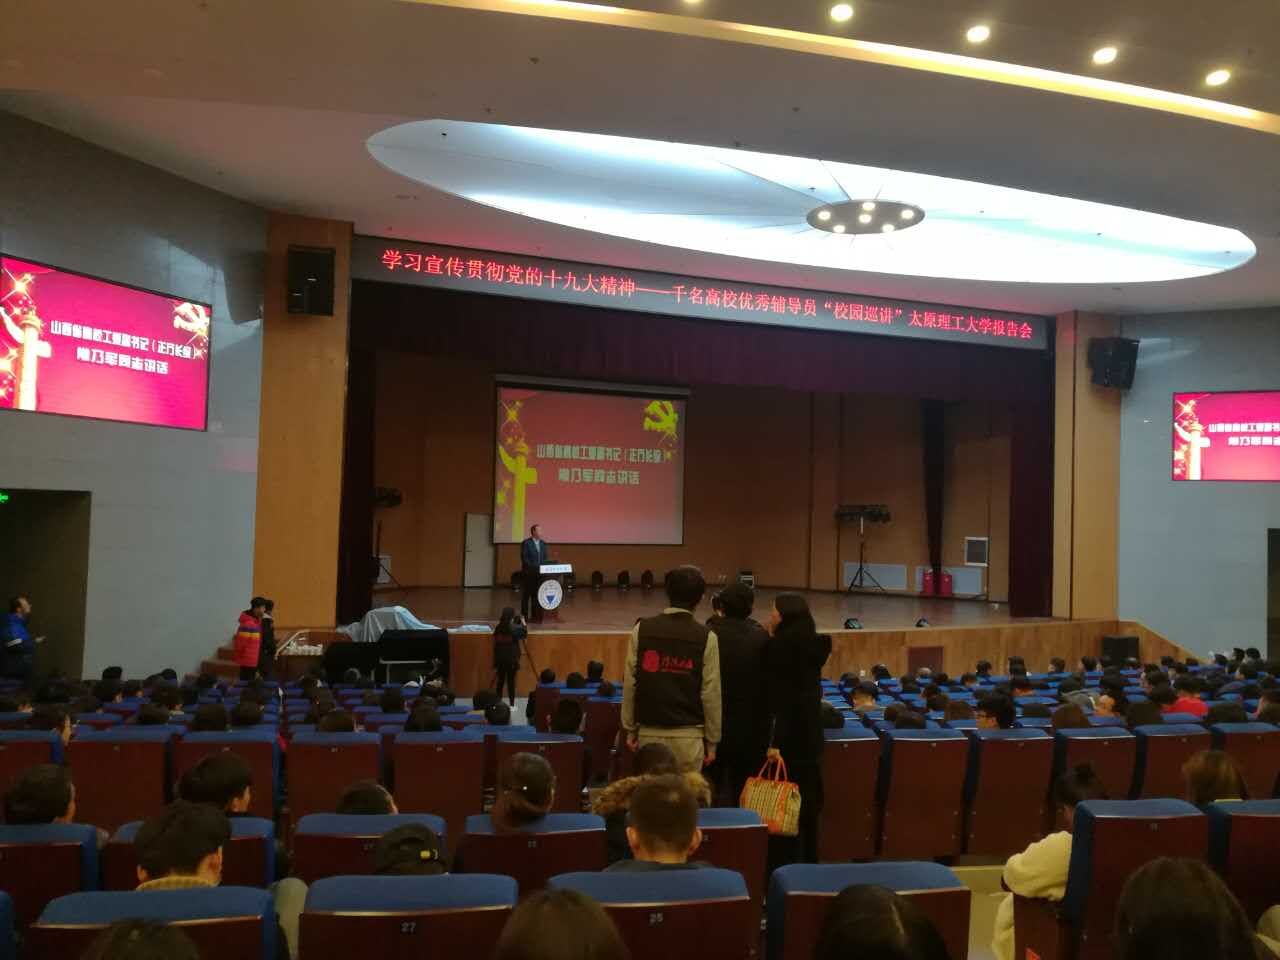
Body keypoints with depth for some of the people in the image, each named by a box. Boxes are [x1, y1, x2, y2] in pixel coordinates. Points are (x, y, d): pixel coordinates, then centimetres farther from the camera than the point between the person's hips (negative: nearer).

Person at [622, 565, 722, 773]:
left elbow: (630, 683, 1)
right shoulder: (706, 638, -6)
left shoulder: (642, 629, -1)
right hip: (688, 735, -2)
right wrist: (712, 741, 5)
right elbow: (710, 693, -4)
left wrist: (630, 729, 10)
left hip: (649, 731, 2)